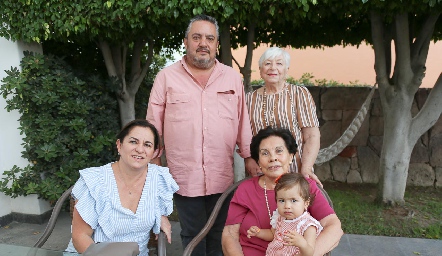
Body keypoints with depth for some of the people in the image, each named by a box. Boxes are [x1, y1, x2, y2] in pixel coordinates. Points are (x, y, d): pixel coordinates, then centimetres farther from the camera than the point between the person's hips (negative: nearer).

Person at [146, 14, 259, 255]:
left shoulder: (232, 77, 8)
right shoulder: (167, 76, 2)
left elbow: (242, 120, 10)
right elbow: (154, 123, 4)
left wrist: (248, 156, 7)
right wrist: (154, 159, 3)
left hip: (222, 175, 2)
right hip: (184, 174, -1)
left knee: (219, 235, 14)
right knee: (192, 236, 12)